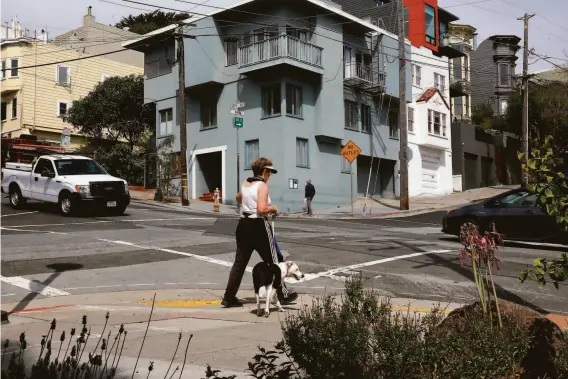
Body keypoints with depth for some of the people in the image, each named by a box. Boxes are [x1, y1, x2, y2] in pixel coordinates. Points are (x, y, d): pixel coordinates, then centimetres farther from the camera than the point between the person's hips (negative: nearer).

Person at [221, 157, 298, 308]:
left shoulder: (245, 184, 11)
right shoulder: (262, 186, -14)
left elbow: (238, 198, 33)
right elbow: (261, 209, -25)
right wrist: (273, 208, -8)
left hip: (244, 224, 7)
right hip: (258, 226, -7)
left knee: (239, 262, 9)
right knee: (273, 261, 8)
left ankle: (228, 298, 8)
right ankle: (283, 294, 20)